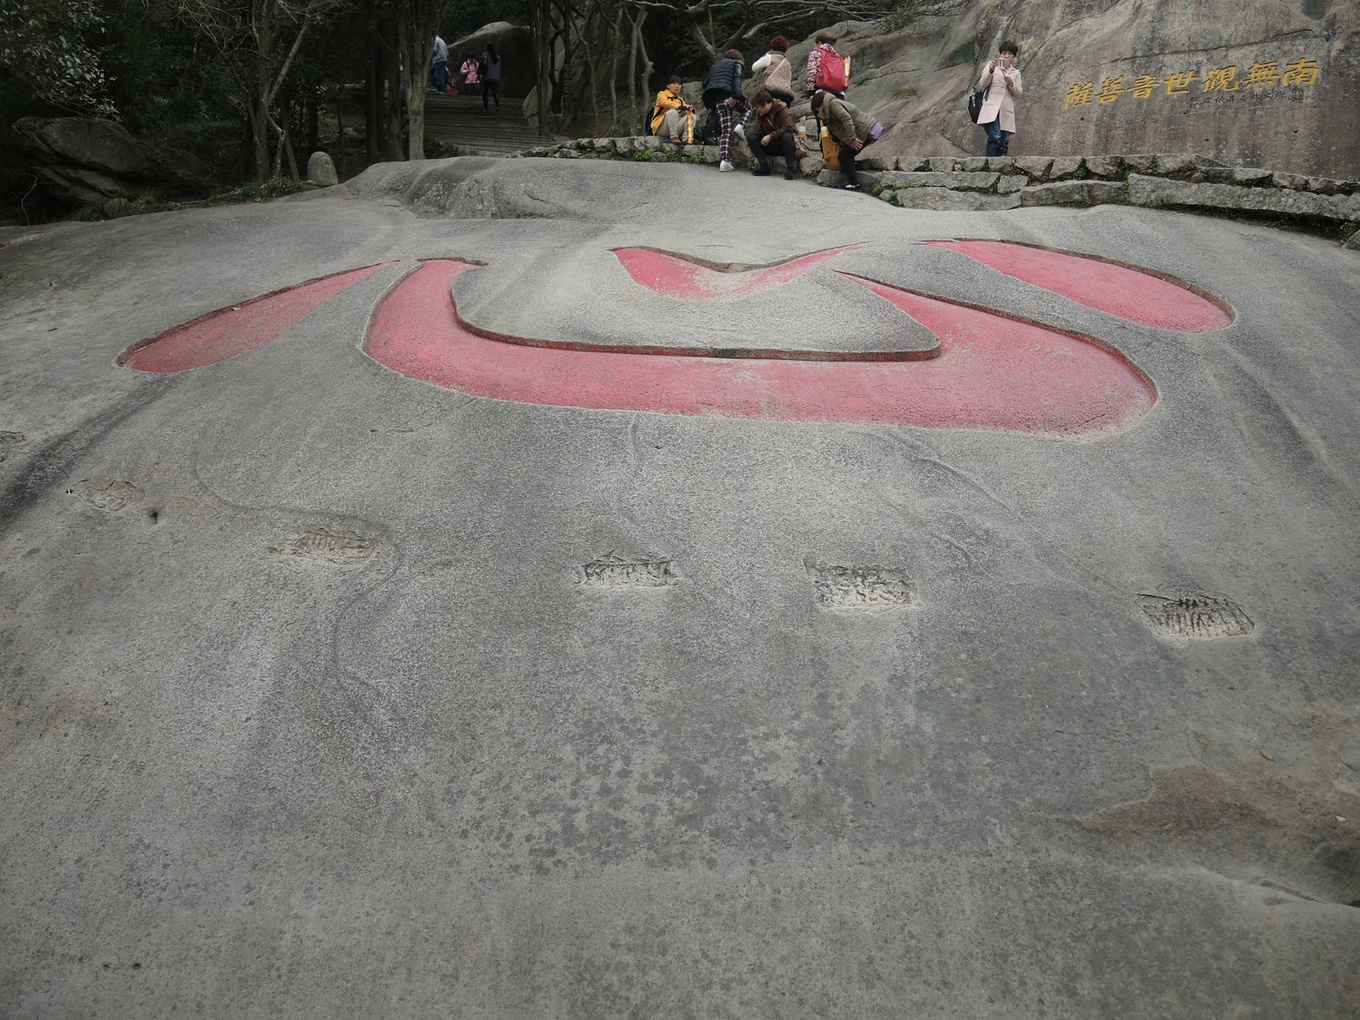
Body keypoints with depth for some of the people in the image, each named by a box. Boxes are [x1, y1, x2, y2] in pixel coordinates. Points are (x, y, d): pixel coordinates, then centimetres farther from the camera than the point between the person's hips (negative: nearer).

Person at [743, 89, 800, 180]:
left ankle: (790, 169, -32)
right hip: (769, 146, 6)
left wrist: (770, 136, -29)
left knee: (786, 135, -38)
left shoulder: (782, 109, -16)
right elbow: (759, 129, 14)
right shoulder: (760, 113, 4)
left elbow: (788, 127, -28)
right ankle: (764, 168, -18)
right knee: (750, 136, -14)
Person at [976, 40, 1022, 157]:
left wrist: (1011, 84, -5)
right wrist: (990, 70, -17)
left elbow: (1018, 94, 14)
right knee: (995, 137, -25)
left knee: (1003, 142, -3)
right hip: (992, 108, -4)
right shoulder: (992, 65, 13)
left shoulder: (1016, 72, 21)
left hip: (1006, 112, 4)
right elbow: (982, 84, 0)